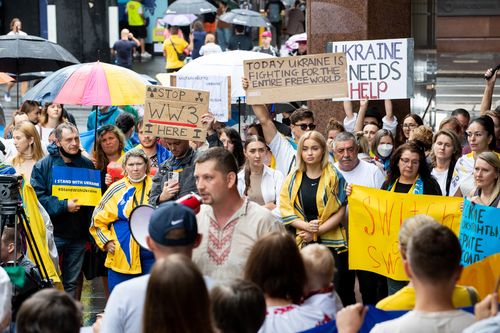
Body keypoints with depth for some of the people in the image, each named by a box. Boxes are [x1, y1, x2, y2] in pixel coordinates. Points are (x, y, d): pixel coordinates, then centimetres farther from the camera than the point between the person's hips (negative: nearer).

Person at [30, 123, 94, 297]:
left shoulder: (87, 165, 7)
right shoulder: (43, 166, -4)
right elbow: (37, 198, -12)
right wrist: (63, 206, -21)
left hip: (78, 235, 3)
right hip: (52, 233, -3)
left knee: (71, 283, 11)